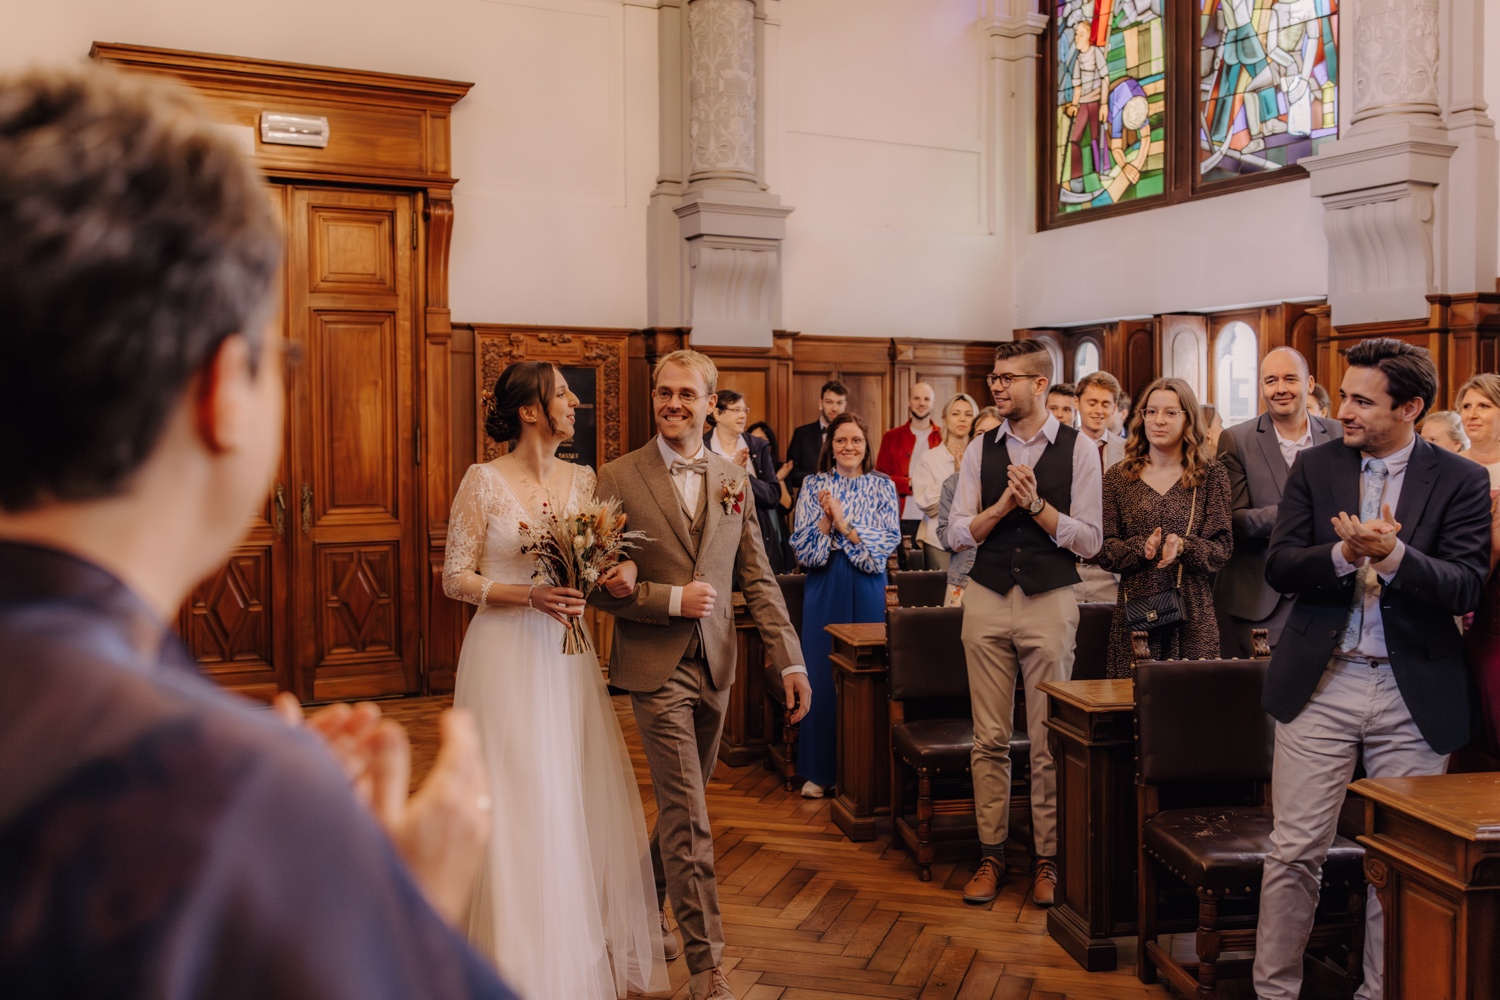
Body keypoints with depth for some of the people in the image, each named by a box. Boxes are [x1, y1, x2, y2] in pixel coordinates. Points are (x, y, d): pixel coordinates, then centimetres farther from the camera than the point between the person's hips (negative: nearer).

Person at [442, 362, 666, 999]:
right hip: (506, 658, -4)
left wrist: (618, 577, -10)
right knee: (516, 808, 1)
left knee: (583, 798, 8)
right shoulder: (484, 481, -7)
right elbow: (456, 578, -6)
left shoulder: (583, 480, 6)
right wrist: (530, 596, -18)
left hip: (566, 655, 5)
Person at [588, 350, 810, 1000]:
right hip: (655, 665, -5)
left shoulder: (734, 482, 6)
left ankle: (645, 907, 41)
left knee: (682, 803, 18)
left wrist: (790, 660, -2)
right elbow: (598, 585, -7)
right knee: (687, 814, -6)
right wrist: (673, 598, -17)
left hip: (714, 664, 5)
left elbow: (758, 579, 5)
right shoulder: (618, 479, -6)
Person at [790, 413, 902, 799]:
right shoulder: (813, 485, 4)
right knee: (821, 674, 1)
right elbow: (803, 549, -3)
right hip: (825, 589, 0)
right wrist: (827, 518, -18)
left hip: (867, 590, 0)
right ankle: (819, 769, 11)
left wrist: (844, 523, -14)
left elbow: (888, 541, -8)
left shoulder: (883, 487, 4)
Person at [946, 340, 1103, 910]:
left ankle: (1048, 858, 17)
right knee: (989, 737, 7)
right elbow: (957, 534, 4)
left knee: (1049, 739, 3)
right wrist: (1003, 505, -11)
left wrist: (1036, 504, -16)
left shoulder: (1077, 451, -1)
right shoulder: (981, 451, 7)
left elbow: (1088, 541, -4)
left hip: (1049, 602, -2)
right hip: (987, 600, 3)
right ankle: (991, 854, 18)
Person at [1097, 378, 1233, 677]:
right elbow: (1103, 551, 3)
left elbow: (1222, 549, 0)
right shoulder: (1118, 478, 8)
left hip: (1193, 612, 0)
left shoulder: (1211, 476, 6)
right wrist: (1141, 548, -15)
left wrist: (1182, 547, -19)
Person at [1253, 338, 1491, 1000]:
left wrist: (1392, 555, -26)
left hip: (1414, 696, 0)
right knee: (1295, 851, 3)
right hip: (1320, 684, 1)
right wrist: (1344, 554, -20)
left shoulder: (1460, 480, 1)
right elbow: (1278, 567, -1)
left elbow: (1466, 587, -9)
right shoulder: (1315, 467, 6)